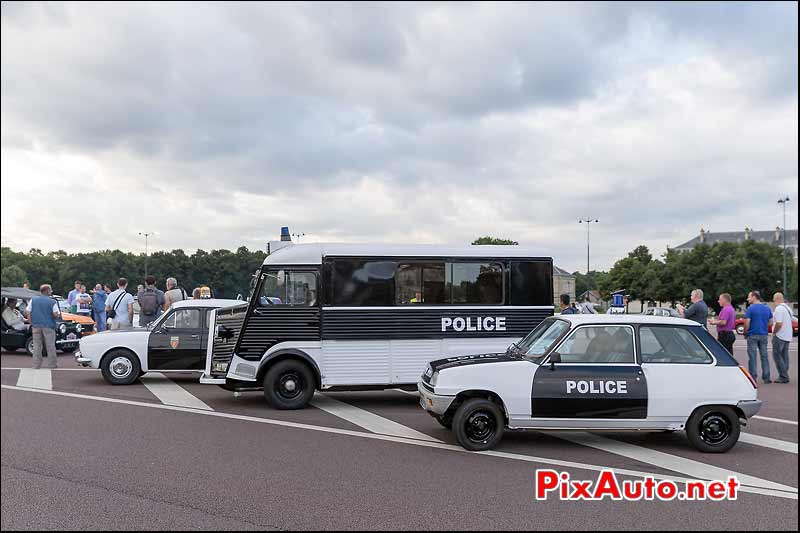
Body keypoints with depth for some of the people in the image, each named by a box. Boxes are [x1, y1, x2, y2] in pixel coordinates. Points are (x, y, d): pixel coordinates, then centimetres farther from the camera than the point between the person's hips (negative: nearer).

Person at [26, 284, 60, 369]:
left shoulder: (33, 300, 7)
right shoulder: (52, 302, -6)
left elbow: (28, 313, 4)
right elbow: (55, 315, -12)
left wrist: (31, 323, 9)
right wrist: (58, 315, 10)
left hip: (36, 326, 4)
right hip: (48, 326, -4)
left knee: (37, 346, 8)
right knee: (50, 346, 3)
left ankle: (36, 365, 9)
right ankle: (52, 364, 7)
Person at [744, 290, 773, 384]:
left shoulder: (750, 309, -10)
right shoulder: (767, 309, 7)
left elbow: (747, 323, -14)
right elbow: (770, 322, 11)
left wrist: (745, 333, 0)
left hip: (752, 335, -5)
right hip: (764, 334, 5)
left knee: (752, 357, 0)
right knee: (764, 356, 10)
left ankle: (753, 377, 0)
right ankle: (766, 377, 11)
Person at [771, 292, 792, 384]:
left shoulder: (779, 308, -16)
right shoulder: (788, 308, 13)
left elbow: (779, 324, -24)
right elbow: (791, 321, 21)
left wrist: (774, 333, -9)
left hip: (779, 336, -9)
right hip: (787, 336, 9)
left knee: (777, 355, -4)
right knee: (784, 356, 11)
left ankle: (783, 377, -8)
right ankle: (785, 376, 13)